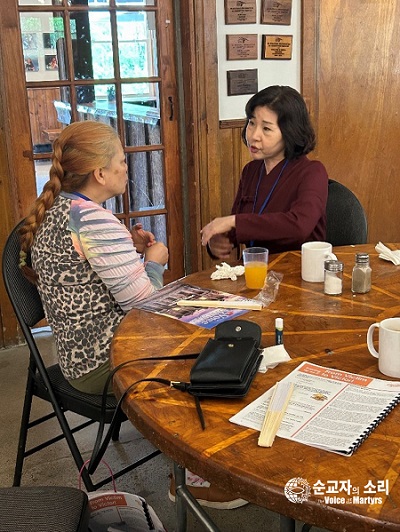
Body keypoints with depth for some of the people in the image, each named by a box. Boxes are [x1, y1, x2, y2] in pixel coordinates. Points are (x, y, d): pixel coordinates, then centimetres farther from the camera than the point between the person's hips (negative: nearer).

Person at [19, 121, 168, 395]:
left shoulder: (55, 208, 5)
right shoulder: (93, 219, -23)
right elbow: (143, 301, -22)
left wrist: (127, 248, 4)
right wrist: (154, 262, -3)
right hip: (103, 363, -9)